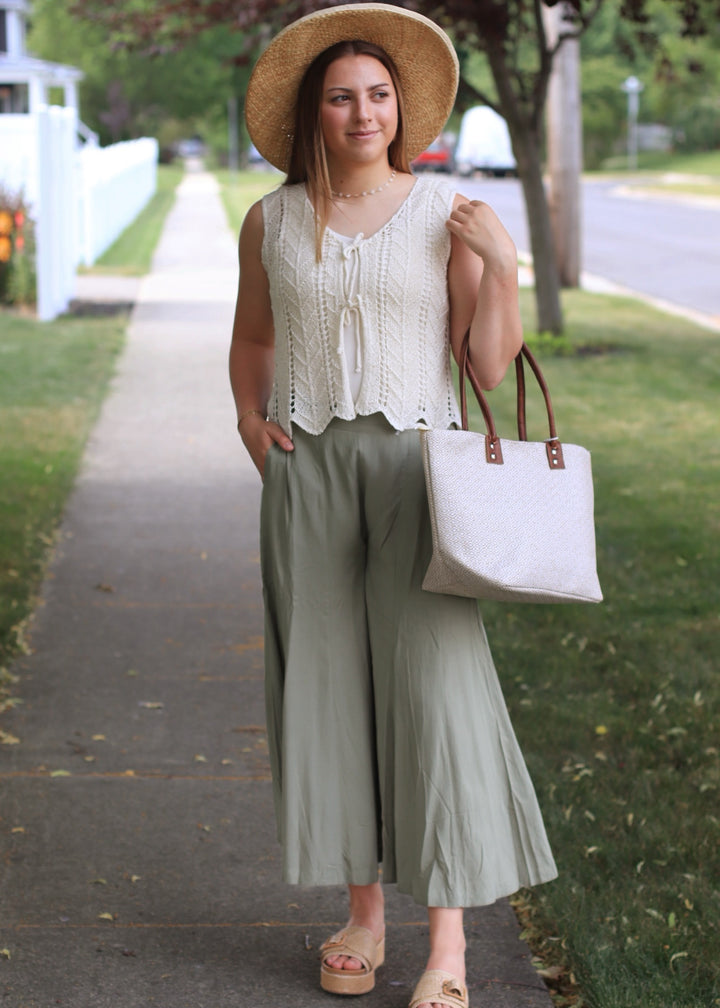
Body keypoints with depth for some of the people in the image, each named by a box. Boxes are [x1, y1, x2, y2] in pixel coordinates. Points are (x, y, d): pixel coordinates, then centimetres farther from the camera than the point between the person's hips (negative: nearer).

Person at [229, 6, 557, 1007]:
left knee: (435, 681, -8)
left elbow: (492, 366, -2)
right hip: (307, 472, 2)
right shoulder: (272, 222, 7)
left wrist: (502, 264, -14)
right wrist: (250, 419, 6)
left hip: (417, 466, -2)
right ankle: (363, 913, 18)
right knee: (328, 687, 4)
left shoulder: (450, 215, 0)